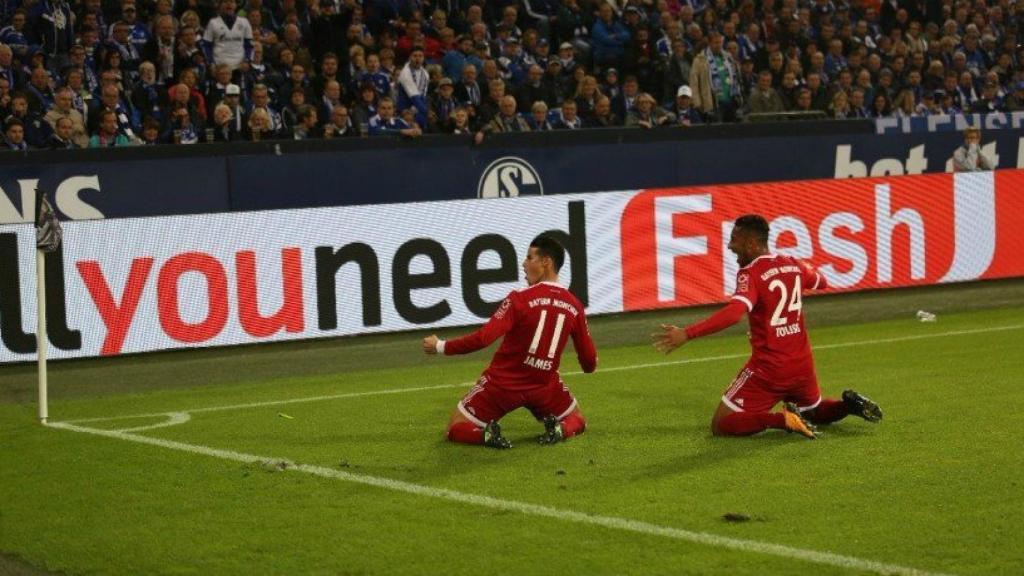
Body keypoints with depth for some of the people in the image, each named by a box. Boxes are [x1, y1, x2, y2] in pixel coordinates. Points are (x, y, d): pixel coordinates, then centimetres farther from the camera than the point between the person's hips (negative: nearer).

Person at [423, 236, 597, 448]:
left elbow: (483, 338, -24)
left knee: (455, 429, 12)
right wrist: (589, 365, 28)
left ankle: (486, 434, -20)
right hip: (545, 384, 3)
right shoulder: (574, 306, -4)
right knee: (577, 421, 28)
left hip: (503, 382, -3)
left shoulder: (519, 299, -17)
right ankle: (560, 429, -6)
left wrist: (440, 347, -12)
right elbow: (590, 363, 3)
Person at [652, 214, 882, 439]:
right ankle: (849, 404, 4)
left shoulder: (750, 273, -17)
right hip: (802, 364, 7)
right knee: (814, 412, 34)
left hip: (768, 369, -7)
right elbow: (822, 282, 25)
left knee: (721, 425, -1)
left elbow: (734, 313, -35)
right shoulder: (794, 265, 3)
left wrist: (686, 334, -38)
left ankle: (783, 419, -18)